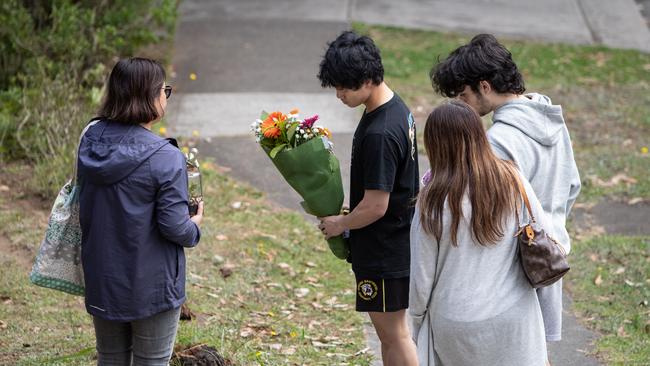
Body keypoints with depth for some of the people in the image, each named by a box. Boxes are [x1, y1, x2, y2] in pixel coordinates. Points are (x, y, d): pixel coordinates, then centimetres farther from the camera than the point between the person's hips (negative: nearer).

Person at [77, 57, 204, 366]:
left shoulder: (90, 142, -3)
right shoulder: (166, 158, -22)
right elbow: (174, 227, -21)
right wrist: (195, 227, 2)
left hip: (101, 281, 6)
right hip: (151, 287, -6)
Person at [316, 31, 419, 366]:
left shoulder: (379, 134, -28)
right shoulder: (397, 107, 4)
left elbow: (376, 206, -24)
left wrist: (340, 224, -7)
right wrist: (348, 216, 14)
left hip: (384, 250, -10)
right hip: (397, 239, 10)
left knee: (392, 332, 2)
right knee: (390, 329, 19)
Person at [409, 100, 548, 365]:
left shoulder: (434, 201, -15)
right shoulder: (513, 181, -7)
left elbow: (421, 274, -8)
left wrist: (417, 316, 8)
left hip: (457, 325, -2)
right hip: (514, 318, 3)